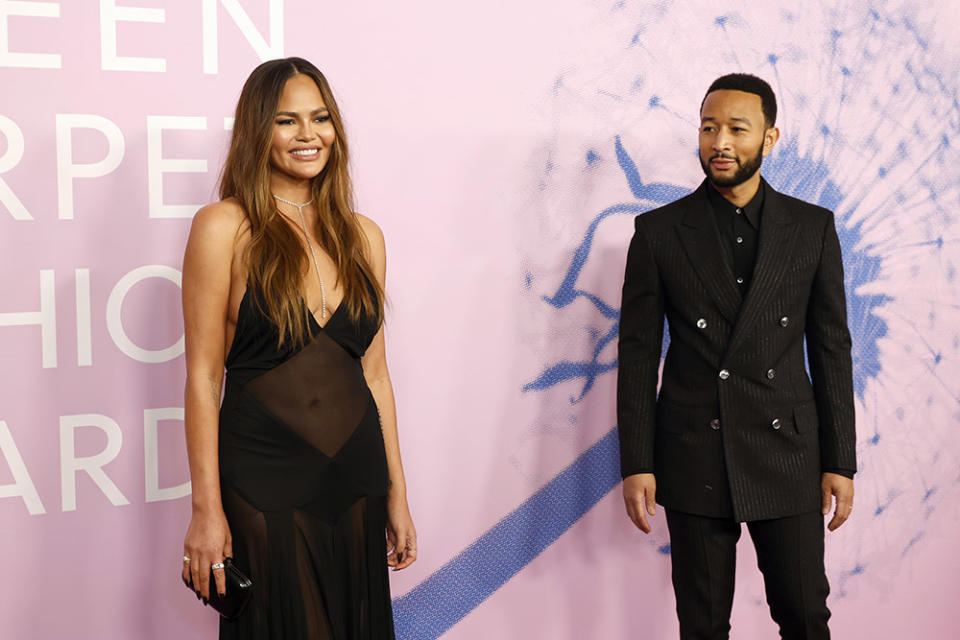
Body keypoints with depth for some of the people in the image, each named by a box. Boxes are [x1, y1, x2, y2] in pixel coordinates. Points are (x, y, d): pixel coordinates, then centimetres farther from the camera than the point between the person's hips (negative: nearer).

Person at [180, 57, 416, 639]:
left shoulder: (364, 236, 8)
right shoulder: (224, 227, -6)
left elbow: (373, 371, 11)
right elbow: (203, 375, -7)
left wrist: (396, 494, 11)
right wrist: (207, 510, -10)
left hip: (356, 480, 5)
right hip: (264, 485, -4)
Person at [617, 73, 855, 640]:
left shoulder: (813, 228, 3)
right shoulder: (659, 231, 0)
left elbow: (831, 349, 5)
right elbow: (638, 354, 0)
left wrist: (840, 462, 2)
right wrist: (636, 464, -4)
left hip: (788, 455, 1)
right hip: (693, 459, -1)